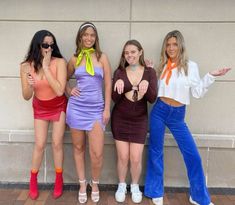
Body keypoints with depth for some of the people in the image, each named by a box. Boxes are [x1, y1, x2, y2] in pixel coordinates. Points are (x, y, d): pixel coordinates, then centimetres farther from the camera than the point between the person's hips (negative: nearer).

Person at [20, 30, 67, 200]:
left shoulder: (60, 62, -24)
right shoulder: (26, 66, -16)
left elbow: (59, 90, -31)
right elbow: (26, 97, -11)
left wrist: (46, 67, -31)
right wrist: (29, 85, -34)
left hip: (59, 107, -1)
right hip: (40, 108, 2)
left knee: (57, 143, 3)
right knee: (40, 144, 3)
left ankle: (59, 180, 24)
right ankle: (33, 181, 26)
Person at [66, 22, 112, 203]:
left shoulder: (102, 57, 3)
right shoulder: (74, 59, 7)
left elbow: (108, 85, 1)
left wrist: (107, 109, -4)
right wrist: (69, 91, 3)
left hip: (96, 109, -2)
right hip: (76, 107, 2)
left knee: (97, 153, -6)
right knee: (79, 148, 10)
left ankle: (95, 183, 22)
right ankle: (82, 184, 29)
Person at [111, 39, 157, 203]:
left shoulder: (150, 72, -3)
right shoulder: (120, 72, -3)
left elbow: (152, 99, -11)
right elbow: (115, 98, -9)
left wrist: (146, 86, -30)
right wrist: (118, 85, -28)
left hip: (139, 120, 0)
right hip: (120, 120, 0)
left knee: (136, 158, 1)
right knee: (123, 157, 4)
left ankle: (135, 187, 28)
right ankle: (122, 186, 30)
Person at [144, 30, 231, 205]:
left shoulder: (190, 66, -1)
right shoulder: (162, 66, 6)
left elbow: (198, 93, -2)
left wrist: (210, 76, -10)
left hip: (178, 115, -1)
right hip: (159, 111, 1)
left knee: (193, 155, 3)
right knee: (156, 152, 10)